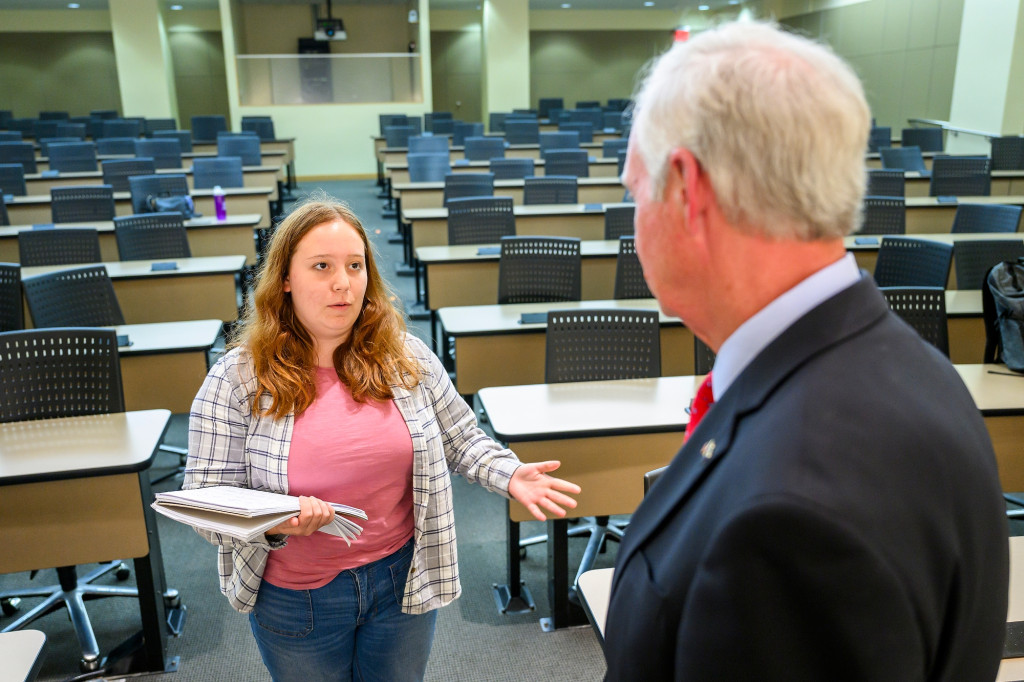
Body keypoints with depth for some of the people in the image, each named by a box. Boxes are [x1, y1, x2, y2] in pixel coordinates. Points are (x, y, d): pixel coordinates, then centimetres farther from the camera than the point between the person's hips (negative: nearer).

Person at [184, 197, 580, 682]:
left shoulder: (407, 358, -4)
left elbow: (462, 439, 4)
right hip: (297, 600, -1)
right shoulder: (235, 381, -12)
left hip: (402, 581, 2)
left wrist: (510, 477, -14)